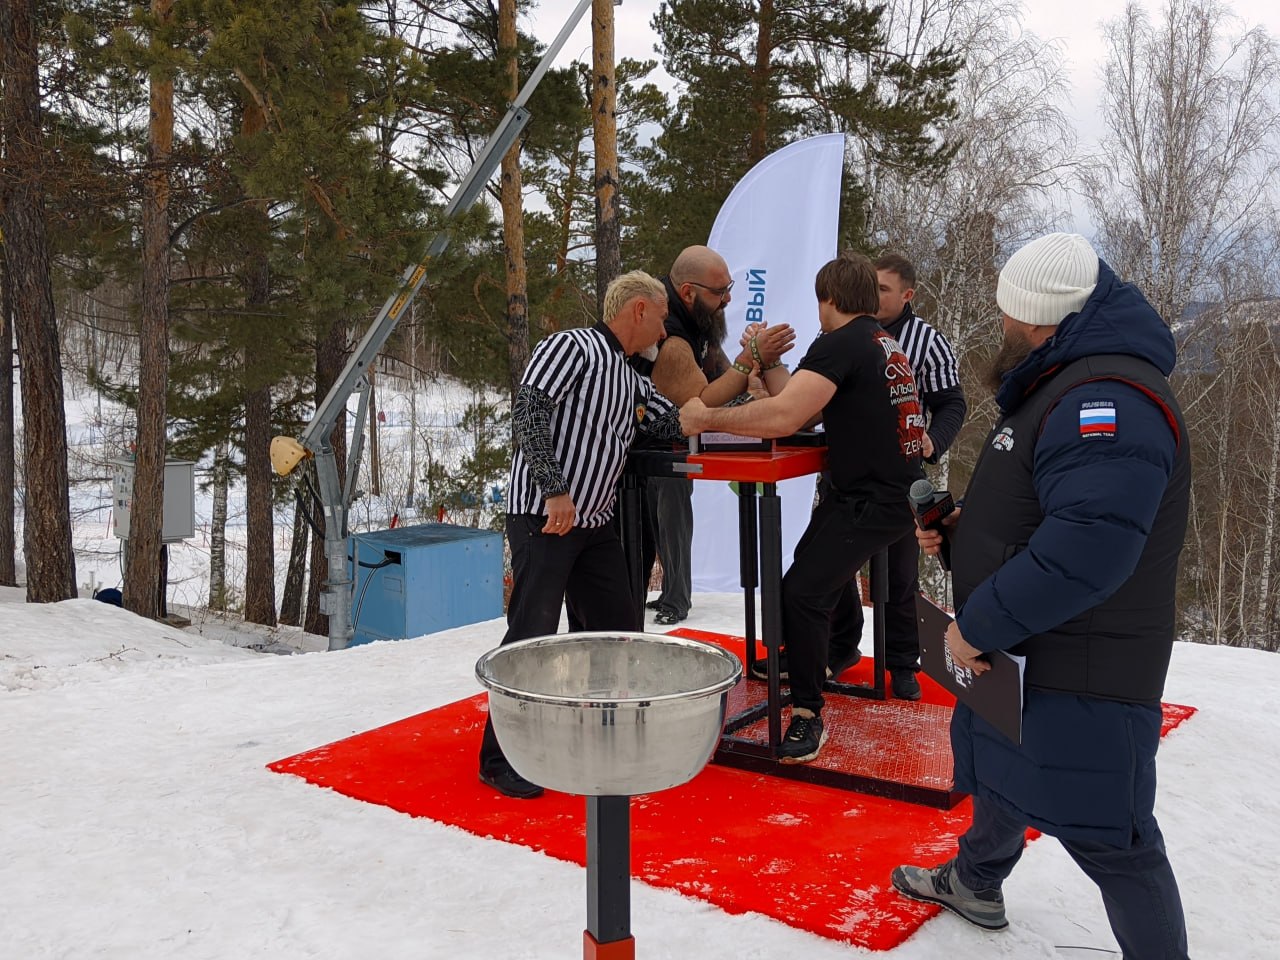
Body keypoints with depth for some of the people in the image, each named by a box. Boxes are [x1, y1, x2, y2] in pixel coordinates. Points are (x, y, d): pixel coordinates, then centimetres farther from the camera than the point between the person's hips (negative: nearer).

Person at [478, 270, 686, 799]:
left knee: (619, 630, 12)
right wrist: (555, 491, -24)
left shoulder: (633, 382, 19)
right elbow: (528, 414, -17)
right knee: (531, 635, -8)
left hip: (595, 523, 9)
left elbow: (678, 424, 15)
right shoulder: (570, 347, -8)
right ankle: (501, 760, 4)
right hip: (544, 517, -9)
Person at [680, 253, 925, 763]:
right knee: (816, 567, 26)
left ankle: (807, 715, -7)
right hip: (892, 487, 11)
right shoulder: (883, 342, 14)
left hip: (873, 501, -11)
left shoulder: (840, 344, -16)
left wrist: (706, 418, -18)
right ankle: (812, 660, 44)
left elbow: (783, 417, -27)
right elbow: (802, 404, 13)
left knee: (801, 591, -16)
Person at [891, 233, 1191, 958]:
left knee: (1108, 838, -2)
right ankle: (975, 884, 51)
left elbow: (1082, 554, -36)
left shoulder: (1107, 401, -26)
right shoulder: (1065, 387, 12)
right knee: (996, 771, 28)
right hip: (1023, 656, 11)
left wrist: (978, 626, -25)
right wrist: (959, 534, 7)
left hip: (1080, 681, -11)